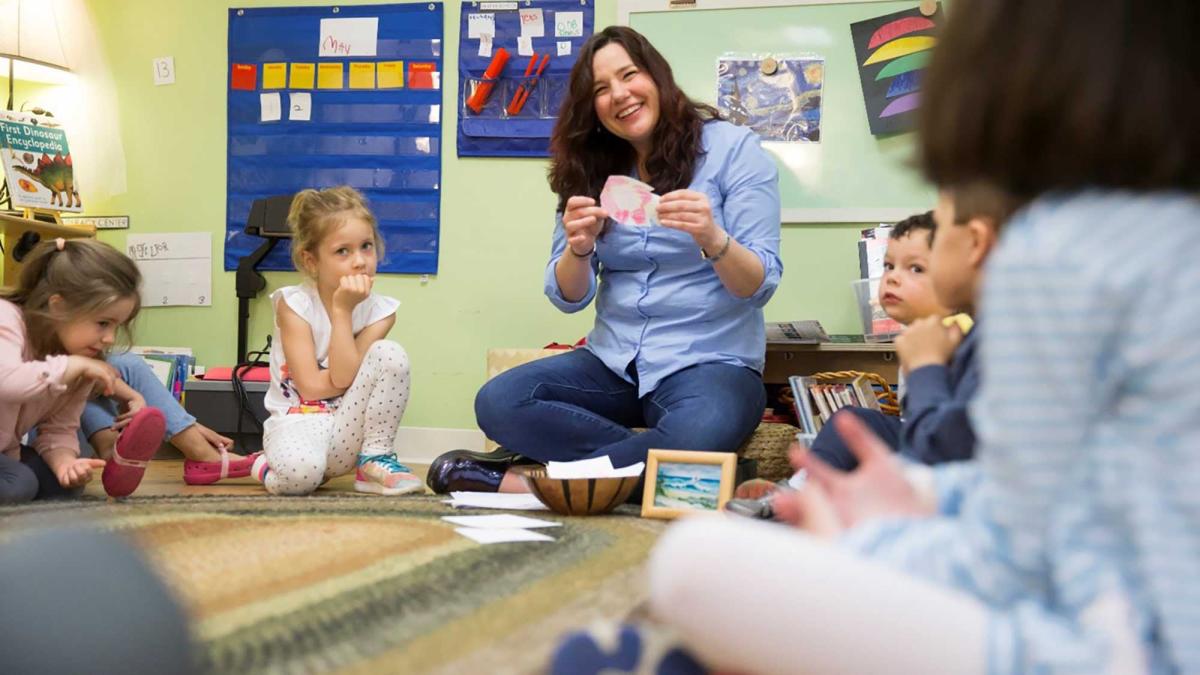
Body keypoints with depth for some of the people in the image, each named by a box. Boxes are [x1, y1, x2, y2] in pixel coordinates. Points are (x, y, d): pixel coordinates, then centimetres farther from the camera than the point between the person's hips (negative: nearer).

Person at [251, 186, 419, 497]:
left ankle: (375, 460, -8)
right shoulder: (294, 305, -8)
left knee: (390, 354, -21)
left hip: (345, 431, 2)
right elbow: (311, 387, -16)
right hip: (297, 422, -2)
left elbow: (343, 378, -16)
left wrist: (343, 311, -18)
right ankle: (261, 465, 1)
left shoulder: (380, 311, -2)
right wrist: (366, 374, -10)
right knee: (300, 473, -39)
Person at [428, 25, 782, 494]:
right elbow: (567, 298, 4)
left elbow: (760, 286, -9)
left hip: (711, 363, -4)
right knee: (498, 403, -22)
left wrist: (712, 240, -30)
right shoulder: (590, 170, 8)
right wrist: (579, 248, -19)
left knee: (697, 438, -39)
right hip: (615, 363, 4)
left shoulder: (733, 149, -4)